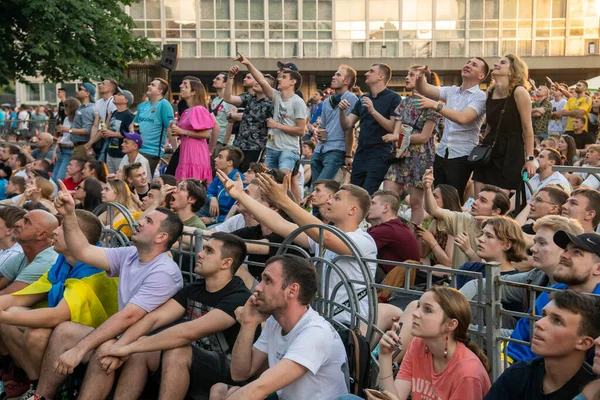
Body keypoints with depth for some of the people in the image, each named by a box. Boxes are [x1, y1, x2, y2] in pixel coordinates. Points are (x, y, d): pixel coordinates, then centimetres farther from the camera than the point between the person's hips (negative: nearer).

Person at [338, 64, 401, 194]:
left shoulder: (393, 98, -3)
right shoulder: (363, 99, 16)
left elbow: (394, 127, -13)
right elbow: (346, 126, 12)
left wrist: (373, 111, -20)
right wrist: (342, 110, -7)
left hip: (379, 155, -7)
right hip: (360, 154, 7)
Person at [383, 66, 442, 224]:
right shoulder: (404, 102, 14)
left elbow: (424, 137, -10)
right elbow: (396, 131, 6)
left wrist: (398, 137, -8)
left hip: (420, 157, -6)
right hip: (401, 155, 6)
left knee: (416, 202, 0)